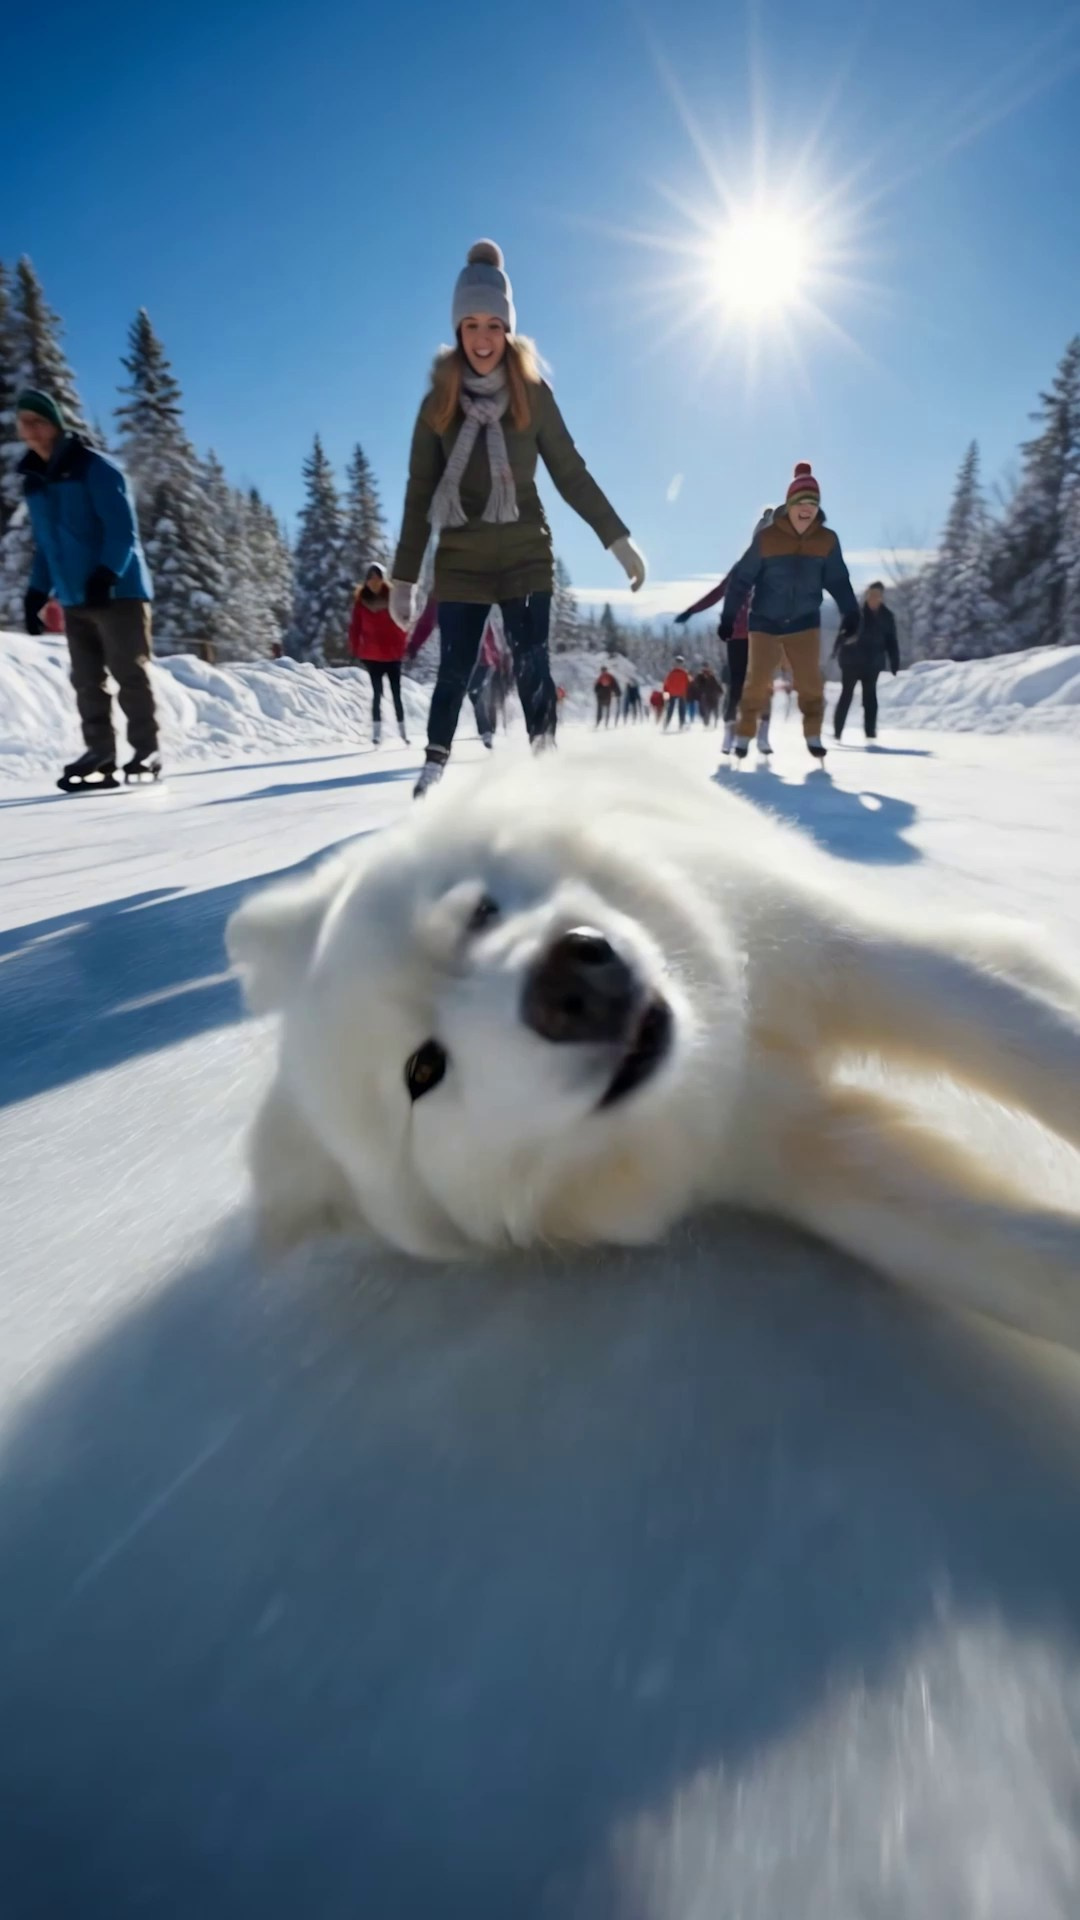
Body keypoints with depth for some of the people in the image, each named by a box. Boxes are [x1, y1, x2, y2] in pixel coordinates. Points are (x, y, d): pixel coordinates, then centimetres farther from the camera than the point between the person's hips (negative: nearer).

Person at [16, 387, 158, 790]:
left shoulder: (96, 467, -4)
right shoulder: (33, 480, 17)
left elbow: (123, 530, -11)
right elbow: (44, 543, 21)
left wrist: (107, 574, -24)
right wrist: (37, 590, 11)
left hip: (117, 590, -7)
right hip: (74, 599, 7)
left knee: (130, 673, -6)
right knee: (86, 680, 3)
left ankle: (146, 750, -1)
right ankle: (100, 752, 6)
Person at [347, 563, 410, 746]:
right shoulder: (361, 600, 3)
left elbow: (401, 623, -1)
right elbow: (355, 627, 3)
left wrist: (402, 648, -7)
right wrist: (355, 651, -1)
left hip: (392, 654, 0)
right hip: (371, 655, 0)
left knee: (396, 694, 5)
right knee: (377, 693, -2)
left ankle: (403, 732, 13)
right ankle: (376, 732, -2)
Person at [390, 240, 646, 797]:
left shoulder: (533, 393, 3)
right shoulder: (438, 402, 4)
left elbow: (571, 473, 5)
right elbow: (420, 494, 4)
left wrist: (619, 539, -1)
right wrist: (403, 577, 1)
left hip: (526, 553, 0)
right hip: (460, 559, 1)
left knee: (532, 668, -9)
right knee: (453, 673, 0)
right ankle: (433, 770, 12)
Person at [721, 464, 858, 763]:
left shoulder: (827, 540, -3)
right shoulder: (766, 537, -12)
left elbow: (838, 580, 3)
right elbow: (741, 578, -8)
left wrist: (850, 613, -8)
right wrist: (729, 617, -9)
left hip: (805, 622, 2)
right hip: (765, 621, -2)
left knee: (810, 682, -1)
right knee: (758, 681, 0)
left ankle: (812, 735, 13)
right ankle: (744, 734, 17)